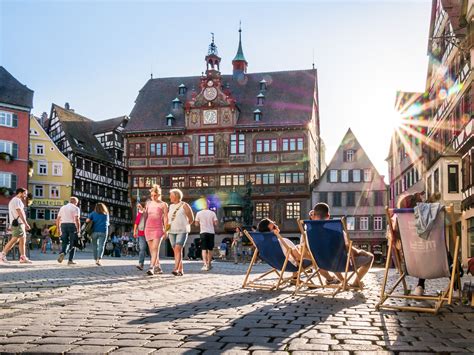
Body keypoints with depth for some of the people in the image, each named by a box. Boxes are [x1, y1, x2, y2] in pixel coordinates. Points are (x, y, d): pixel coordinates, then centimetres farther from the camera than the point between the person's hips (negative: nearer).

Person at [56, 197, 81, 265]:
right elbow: (77, 219, -12)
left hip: (63, 225, 4)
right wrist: (78, 229, -8)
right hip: (72, 225, -4)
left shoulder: (62, 208, 17)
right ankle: (70, 260, 2)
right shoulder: (75, 208, 1)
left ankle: (62, 253, -17)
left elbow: (57, 219, 14)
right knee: (72, 244, 5)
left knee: (65, 242, 11)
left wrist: (58, 229, 18)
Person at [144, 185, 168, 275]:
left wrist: (165, 231, -6)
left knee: (155, 248, -17)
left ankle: (151, 268, -25)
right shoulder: (148, 203, 13)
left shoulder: (163, 205, 1)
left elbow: (165, 218, -1)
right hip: (148, 228, 5)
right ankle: (158, 267, 18)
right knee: (152, 250, 7)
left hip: (158, 229, -5)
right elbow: (145, 216, 18)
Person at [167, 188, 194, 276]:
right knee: (176, 251, 5)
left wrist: (184, 227, 4)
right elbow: (168, 218, 24)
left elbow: (191, 219, -2)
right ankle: (180, 270, 11)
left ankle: (176, 269, -27)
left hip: (182, 232, -6)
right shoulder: (171, 206, 12)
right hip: (172, 232, 6)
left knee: (178, 250, -20)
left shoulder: (184, 205, -6)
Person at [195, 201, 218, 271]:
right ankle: (209, 264, 22)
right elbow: (215, 223, -3)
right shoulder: (212, 213, -1)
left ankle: (205, 264, -18)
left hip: (203, 232, -1)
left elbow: (196, 224, 3)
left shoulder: (199, 213, -1)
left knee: (204, 249, -4)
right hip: (211, 232, 1)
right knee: (210, 249, 13)